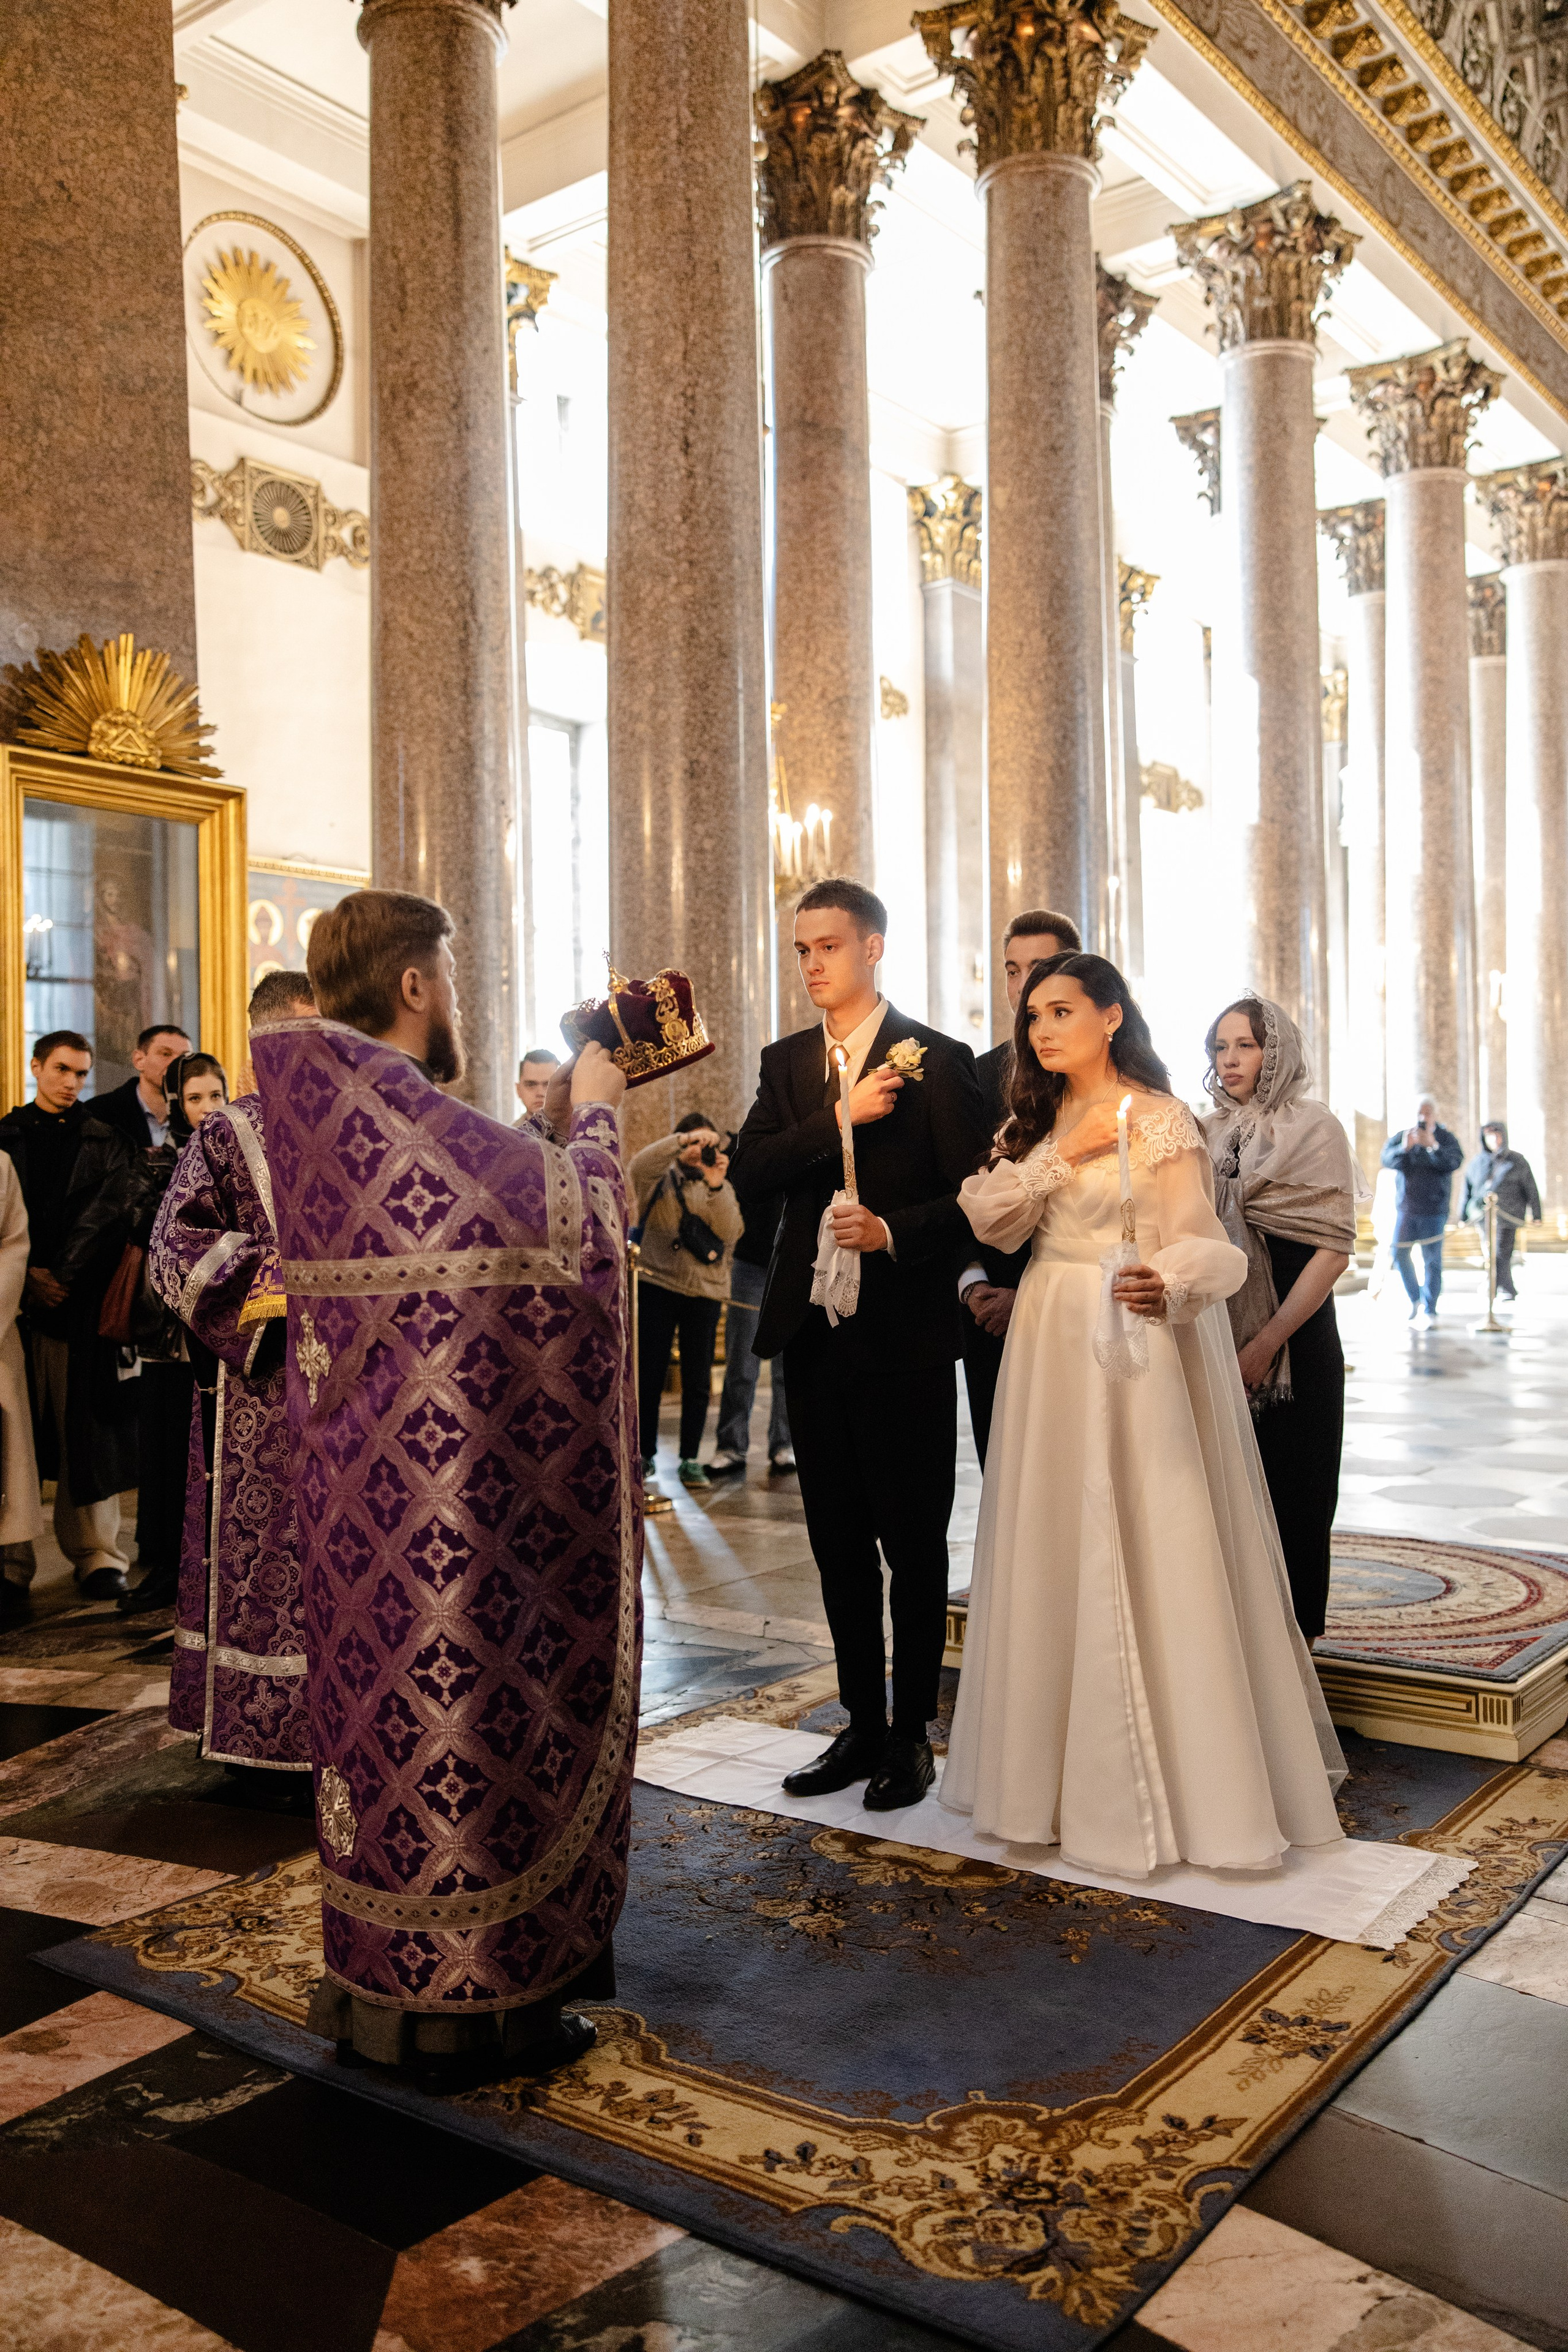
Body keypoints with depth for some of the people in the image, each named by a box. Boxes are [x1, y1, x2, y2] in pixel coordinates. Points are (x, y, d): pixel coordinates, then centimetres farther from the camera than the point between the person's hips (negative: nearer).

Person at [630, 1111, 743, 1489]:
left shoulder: (721, 1186, 12)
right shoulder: (660, 1177, 5)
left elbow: (729, 1231, -5)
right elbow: (640, 1165, -20)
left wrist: (716, 1185, -16)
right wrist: (683, 1141, -27)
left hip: (705, 1291, 2)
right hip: (657, 1284, -2)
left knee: (698, 1380, 3)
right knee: (649, 1373, 2)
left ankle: (690, 1459, 11)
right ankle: (645, 1455, 12)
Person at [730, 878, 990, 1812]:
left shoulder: (938, 1060, -4)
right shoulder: (787, 1062, 11)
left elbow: (970, 1198, -7)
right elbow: (750, 1174, -3)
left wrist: (893, 1232, -22)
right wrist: (841, 1118, -14)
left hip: (904, 1339, -5)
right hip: (814, 1333, 5)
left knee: (915, 1544, 5)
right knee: (839, 1544, 13)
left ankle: (911, 1735, 19)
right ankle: (862, 1725, 27)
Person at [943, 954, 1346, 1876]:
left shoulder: (1160, 1119, -7)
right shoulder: (1034, 1120, 13)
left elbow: (1197, 1240, -16)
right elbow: (992, 1220, 1)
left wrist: (1167, 1287, -37)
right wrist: (1062, 1154, -11)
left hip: (1133, 1346, -6)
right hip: (1049, 1346, 6)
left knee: (1144, 1547, -5)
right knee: (1055, 1547, 10)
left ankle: (1181, 1774, 8)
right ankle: (1068, 1764, 23)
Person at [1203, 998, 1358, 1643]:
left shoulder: (1313, 1126, -5)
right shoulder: (1207, 1133, 10)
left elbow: (1333, 1249, -11)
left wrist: (1267, 1343, -16)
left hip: (1292, 1344, -4)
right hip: (1217, 1342, 4)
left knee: (1290, 1500, 3)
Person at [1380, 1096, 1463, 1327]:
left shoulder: (1447, 1139, 1)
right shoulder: (1400, 1138, 6)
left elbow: (1453, 1163, -17)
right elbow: (1387, 1159, -11)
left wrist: (1433, 1145, -33)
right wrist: (1404, 1148, -31)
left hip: (1434, 1210, -3)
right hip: (1405, 1208, 3)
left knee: (1432, 1261, -4)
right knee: (1400, 1255, 6)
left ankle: (1429, 1311, 0)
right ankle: (1415, 1300, 26)